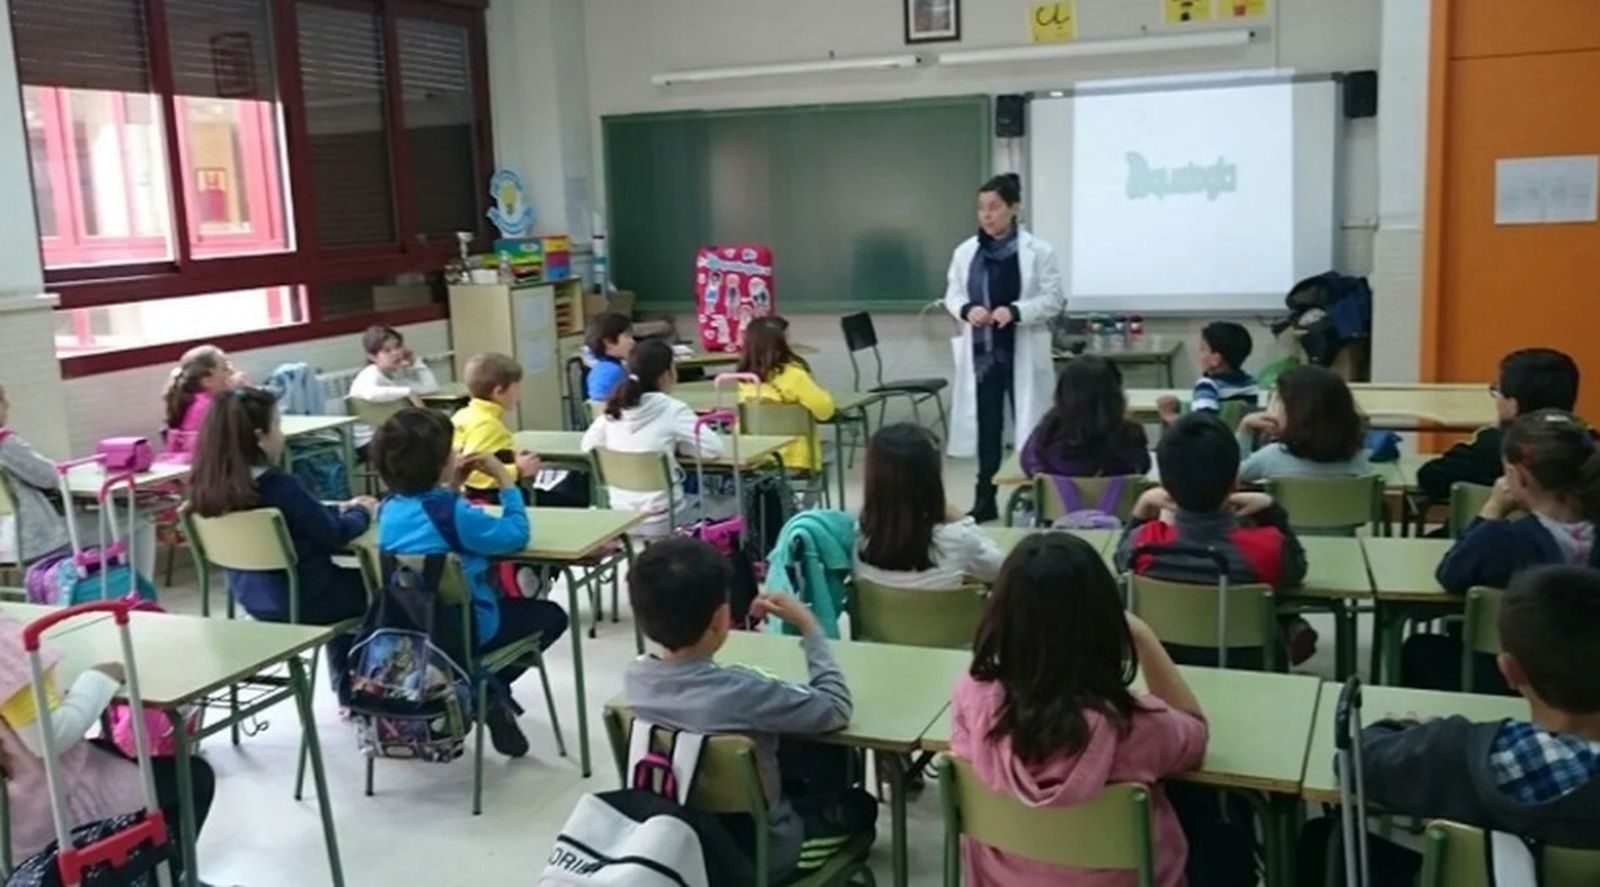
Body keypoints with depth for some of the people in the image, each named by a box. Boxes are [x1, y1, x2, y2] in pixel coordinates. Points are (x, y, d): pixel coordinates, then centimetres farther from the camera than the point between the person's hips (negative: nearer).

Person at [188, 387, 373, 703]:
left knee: (344, 580, 30)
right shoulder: (279, 485, -28)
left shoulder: (210, 485, -4)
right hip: (301, 600, -7)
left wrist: (342, 508, 11)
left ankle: (349, 692, 36)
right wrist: (362, 512, 4)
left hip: (252, 596, 7)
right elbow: (334, 535, -15)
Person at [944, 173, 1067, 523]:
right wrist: (967, 309, -14)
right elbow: (952, 295, 9)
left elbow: (1054, 299, -6)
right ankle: (985, 501, 19)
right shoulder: (965, 252, 5)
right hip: (981, 352, 3)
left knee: (1029, 427, 2)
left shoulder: (1038, 250, -5)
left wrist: (1015, 311, -22)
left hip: (1022, 353, -3)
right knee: (986, 428, 9)